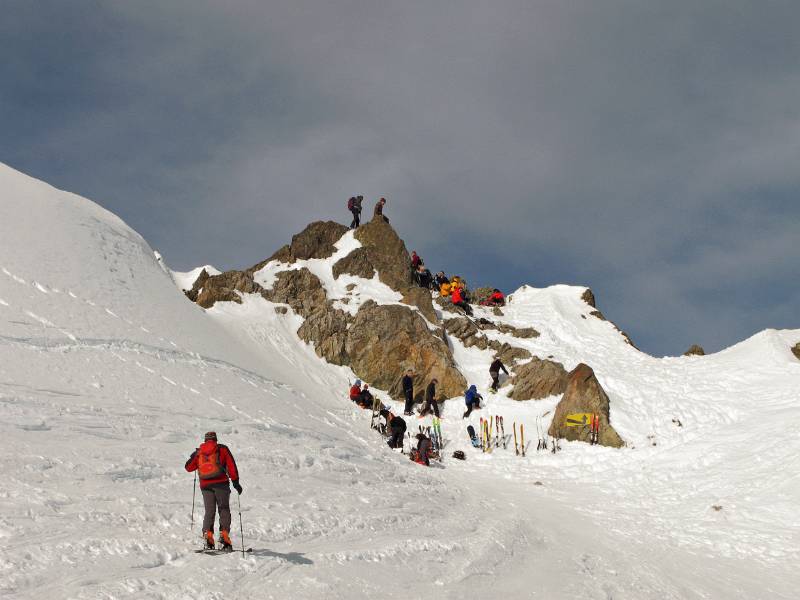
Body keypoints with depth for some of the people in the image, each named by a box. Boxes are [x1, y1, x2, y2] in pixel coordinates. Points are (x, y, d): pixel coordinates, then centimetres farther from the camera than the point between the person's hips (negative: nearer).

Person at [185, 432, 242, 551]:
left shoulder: (199, 452, 12)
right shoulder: (222, 449, 5)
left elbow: (189, 468, 21)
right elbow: (231, 466, -1)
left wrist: (193, 456, 39)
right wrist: (235, 481, 0)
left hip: (205, 485, 3)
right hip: (221, 483, -3)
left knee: (209, 511, 9)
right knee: (224, 509, 5)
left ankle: (208, 534, -11)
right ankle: (224, 534, -11)